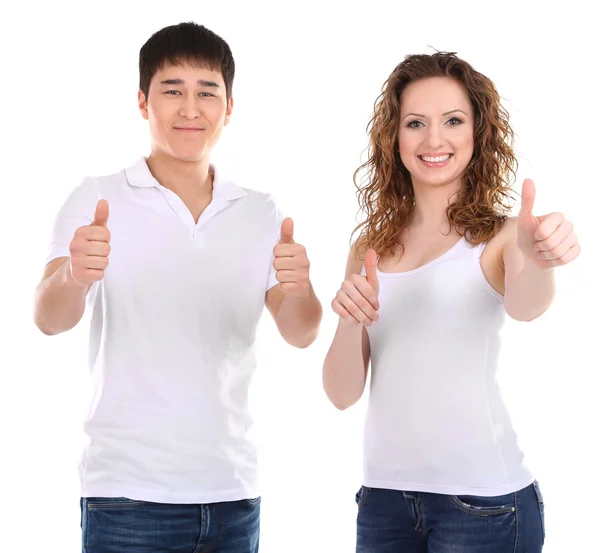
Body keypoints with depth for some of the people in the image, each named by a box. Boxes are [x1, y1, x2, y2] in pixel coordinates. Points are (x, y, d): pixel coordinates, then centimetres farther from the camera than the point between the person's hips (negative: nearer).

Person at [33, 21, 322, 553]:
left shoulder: (261, 215, 8)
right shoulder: (97, 201, -2)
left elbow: (299, 334, -2)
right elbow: (50, 319, -13)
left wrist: (299, 289, -25)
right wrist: (74, 276, -36)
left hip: (234, 491, 3)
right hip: (128, 492, -3)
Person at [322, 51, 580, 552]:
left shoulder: (500, 235, -2)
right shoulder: (370, 247, 6)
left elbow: (525, 306, -25)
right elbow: (343, 394, 2)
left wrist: (539, 261, -46)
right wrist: (350, 321, -17)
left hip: (484, 499, -3)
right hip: (383, 493, 3)